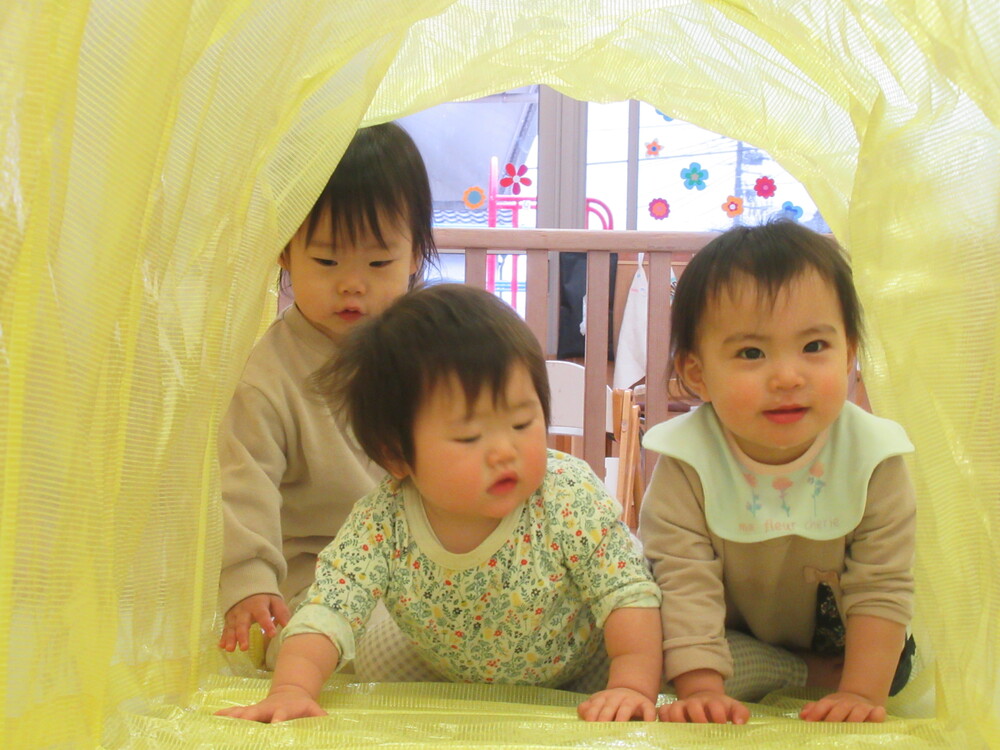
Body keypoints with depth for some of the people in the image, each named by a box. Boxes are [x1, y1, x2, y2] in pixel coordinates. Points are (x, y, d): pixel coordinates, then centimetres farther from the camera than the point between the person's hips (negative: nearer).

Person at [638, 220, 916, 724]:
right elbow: (685, 585, -27)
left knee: (898, 664, -15)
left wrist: (861, 692, -25)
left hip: (831, 637, 2)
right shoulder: (686, 462, -28)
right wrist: (702, 690, -34)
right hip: (732, 637, -2)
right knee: (656, 653, -24)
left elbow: (881, 587, -19)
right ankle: (812, 674, -9)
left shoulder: (873, 458, -23)